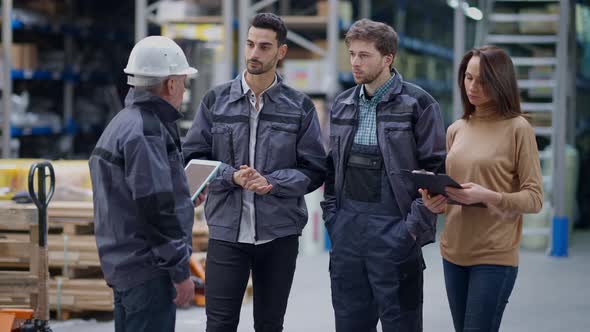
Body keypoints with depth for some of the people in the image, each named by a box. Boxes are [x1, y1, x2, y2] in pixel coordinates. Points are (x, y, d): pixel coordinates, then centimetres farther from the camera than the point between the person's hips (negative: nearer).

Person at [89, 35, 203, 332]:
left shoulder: (122, 123, 15)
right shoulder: (146, 132, -17)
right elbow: (156, 208, -21)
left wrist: (184, 200, 21)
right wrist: (180, 271, -16)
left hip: (122, 263, 11)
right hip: (147, 268, -11)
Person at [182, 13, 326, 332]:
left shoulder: (299, 107, 3)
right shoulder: (216, 100, 4)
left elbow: (314, 170, 1)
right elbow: (193, 158, 4)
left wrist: (272, 183, -15)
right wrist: (231, 176, -14)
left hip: (280, 233, 0)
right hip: (226, 231, 0)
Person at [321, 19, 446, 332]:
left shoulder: (417, 104, -6)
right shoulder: (342, 105, 12)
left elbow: (434, 169, -8)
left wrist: (415, 226, -13)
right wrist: (331, 216, 8)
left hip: (394, 231, -5)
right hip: (347, 229, 6)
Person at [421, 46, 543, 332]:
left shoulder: (517, 128, -6)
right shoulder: (456, 130, 11)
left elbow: (534, 198, -8)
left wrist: (487, 196, -23)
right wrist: (436, 202, -3)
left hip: (495, 256, -6)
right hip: (453, 253, 6)